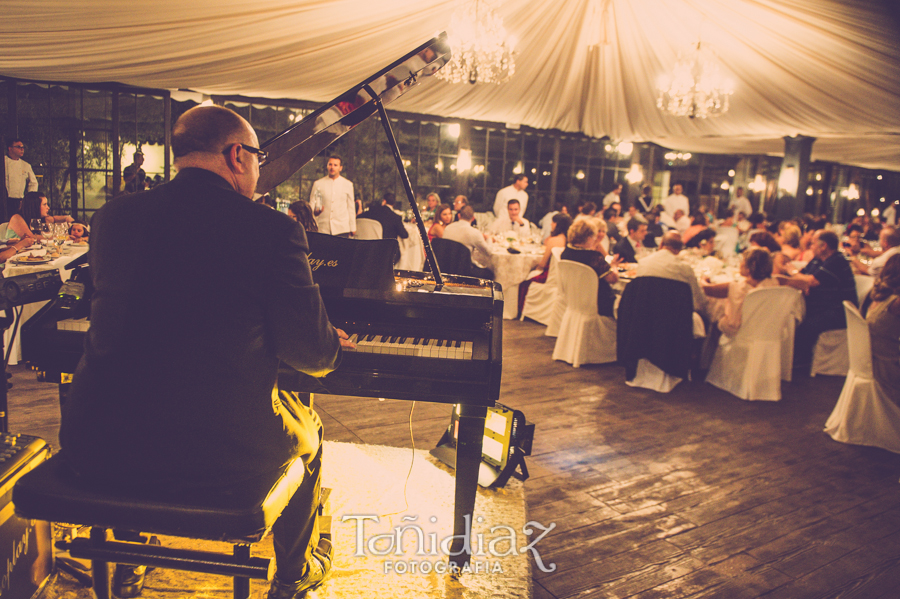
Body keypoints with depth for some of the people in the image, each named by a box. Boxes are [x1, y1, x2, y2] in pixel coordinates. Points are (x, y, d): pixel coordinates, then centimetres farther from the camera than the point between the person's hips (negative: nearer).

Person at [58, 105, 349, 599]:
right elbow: (312, 354, -8)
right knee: (308, 428, 27)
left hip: (97, 451, 5)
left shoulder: (112, 217, 2)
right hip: (219, 454, -4)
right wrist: (334, 345, 17)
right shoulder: (271, 230, -13)